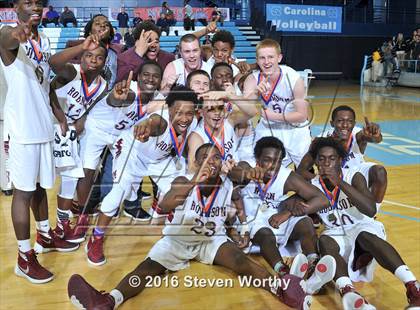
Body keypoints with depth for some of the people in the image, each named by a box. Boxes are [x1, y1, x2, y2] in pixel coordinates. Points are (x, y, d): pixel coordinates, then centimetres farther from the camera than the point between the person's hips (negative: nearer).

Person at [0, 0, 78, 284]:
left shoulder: (44, 40, 11)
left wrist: (58, 111, 15)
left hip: (43, 125, 7)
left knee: (40, 184, 20)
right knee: (24, 190, -1)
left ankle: (45, 236, 37)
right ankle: (25, 258, 10)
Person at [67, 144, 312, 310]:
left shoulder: (230, 188, -10)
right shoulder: (184, 181, -16)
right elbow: (164, 206, -36)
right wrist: (194, 181, -47)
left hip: (212, 239, 2)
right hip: (179, 237, -1)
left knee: (239, 259, -26)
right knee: (149, 266, -23)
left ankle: (280, 287, -39)